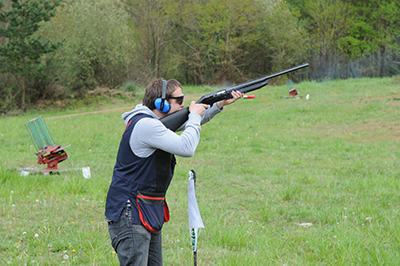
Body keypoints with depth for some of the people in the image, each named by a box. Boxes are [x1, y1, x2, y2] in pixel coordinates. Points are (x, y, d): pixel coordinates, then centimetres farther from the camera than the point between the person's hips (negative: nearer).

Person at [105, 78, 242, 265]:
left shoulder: (155, 121, 13)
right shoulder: (145, 125, -19)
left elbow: (191, 121, 28)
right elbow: (186, 148, -24)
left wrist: (220, 104, 16)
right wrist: (194, 117, -8)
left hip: (150, 214, 10)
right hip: (129, 215, -10)